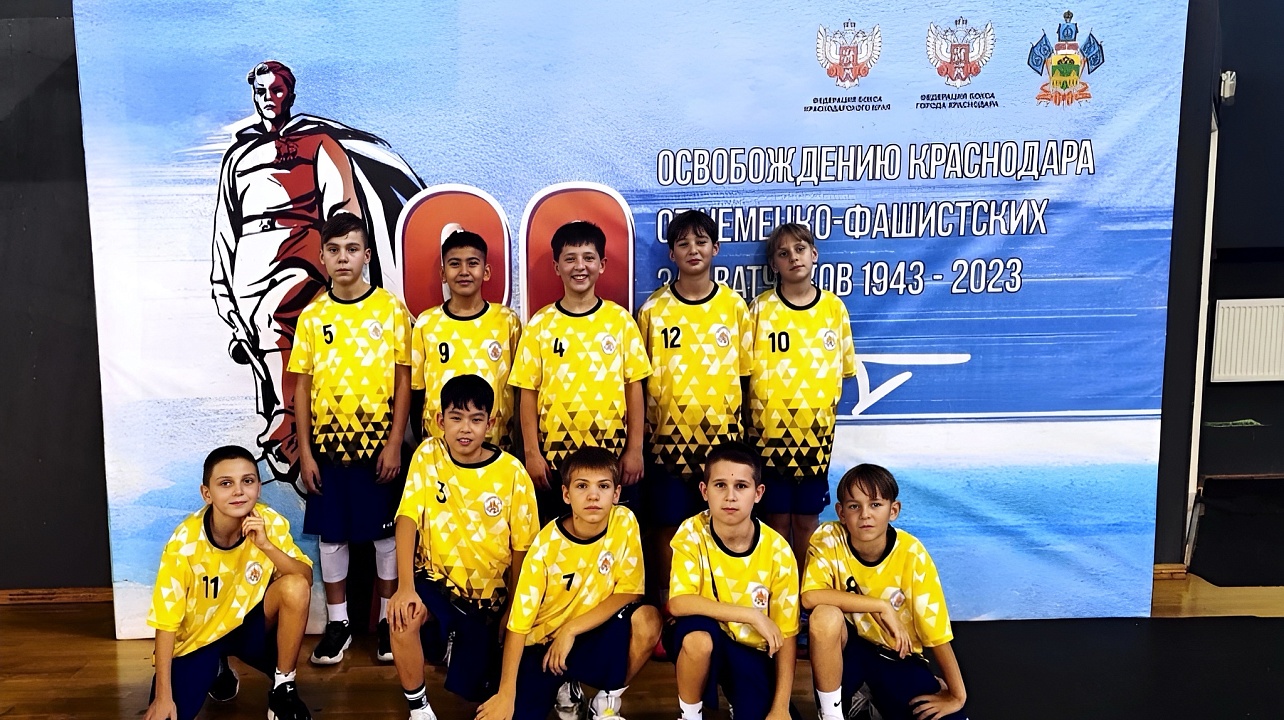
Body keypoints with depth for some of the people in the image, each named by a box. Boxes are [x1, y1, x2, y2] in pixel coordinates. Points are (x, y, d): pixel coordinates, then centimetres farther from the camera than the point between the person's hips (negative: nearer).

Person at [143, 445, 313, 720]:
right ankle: (215, 670, 16)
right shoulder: (185, 542, -25)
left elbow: (306, 579, -21)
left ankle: (283, 689, -9)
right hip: (198, 636, -1)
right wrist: (163, 697, -20)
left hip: (249, 623, 1)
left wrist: (266, 545, -36)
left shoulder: (270, 522, -18)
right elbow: (166, 621, -19)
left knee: (295, 587, -28)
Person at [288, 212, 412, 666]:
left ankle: (388, 619, 22)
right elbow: (303, 388, 4)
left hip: (379, 442, -2)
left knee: (386, 531, 7)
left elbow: (403, 381, -3)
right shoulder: (312, 316, 3)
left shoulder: (390, 309, -3)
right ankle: (337, 622, 24)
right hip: (328, 444, 2)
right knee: (331, 534, 10)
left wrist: (395, 442, -9)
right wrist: (305, 452, -1)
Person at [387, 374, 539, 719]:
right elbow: (407, 519, -17)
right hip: (437, 578, 0)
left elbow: (521, 547, -5)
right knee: (404, 615, -32)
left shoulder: (512, 472, -13)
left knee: (471, 687, 3)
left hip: (488, 594, 0)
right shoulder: (428, 455, -10)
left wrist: (513, 610, 0)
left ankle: (459, 642, 38)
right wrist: (405, 586, -30)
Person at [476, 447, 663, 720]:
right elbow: (519, 623, -15)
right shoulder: (546, 544, -18)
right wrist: (506, 695, -17)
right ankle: (566, 688, 12)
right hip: (543, 643, -1)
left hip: (595, 636, 2)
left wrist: (571, 629, -18)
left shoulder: (624, 523, -13)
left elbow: (629, 593, -10)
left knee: (647, 619, -27)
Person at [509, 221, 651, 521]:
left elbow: (634, 387, 3)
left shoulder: (620, 319, 1)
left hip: (612, 453, 0)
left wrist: (635, 449, -1)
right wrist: (532, 453, -3)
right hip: (555, 455, 0)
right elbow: (528, 392, 2)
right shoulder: (540, 324, 1)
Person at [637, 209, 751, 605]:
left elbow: (745, 373, 5)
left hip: (722, 436, 1)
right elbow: (640, 379, 3)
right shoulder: (653, 309, 0)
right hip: (669, 436, 0)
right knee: (668, 524, 7)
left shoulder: (735, 305, 2)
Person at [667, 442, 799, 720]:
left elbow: (786, 634, -9)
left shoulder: (777, 550, -15)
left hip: (753, 649, 2)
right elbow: (678, 604, -28)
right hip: (700, 643, -1)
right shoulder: (692, 534, -17)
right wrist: (752, 615, -31)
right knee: (699, 635, -35)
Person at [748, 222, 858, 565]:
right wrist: (751, 418, -6)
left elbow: (842, 368, 8)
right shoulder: (761, 308, -2)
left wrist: (826, 411, 0)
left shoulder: (834, 307, 3)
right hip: (770, 430, -1)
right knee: (777, 517, 7)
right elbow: (747, 370, 0)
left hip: (816, 432, 1)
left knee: (807, 517, 10)